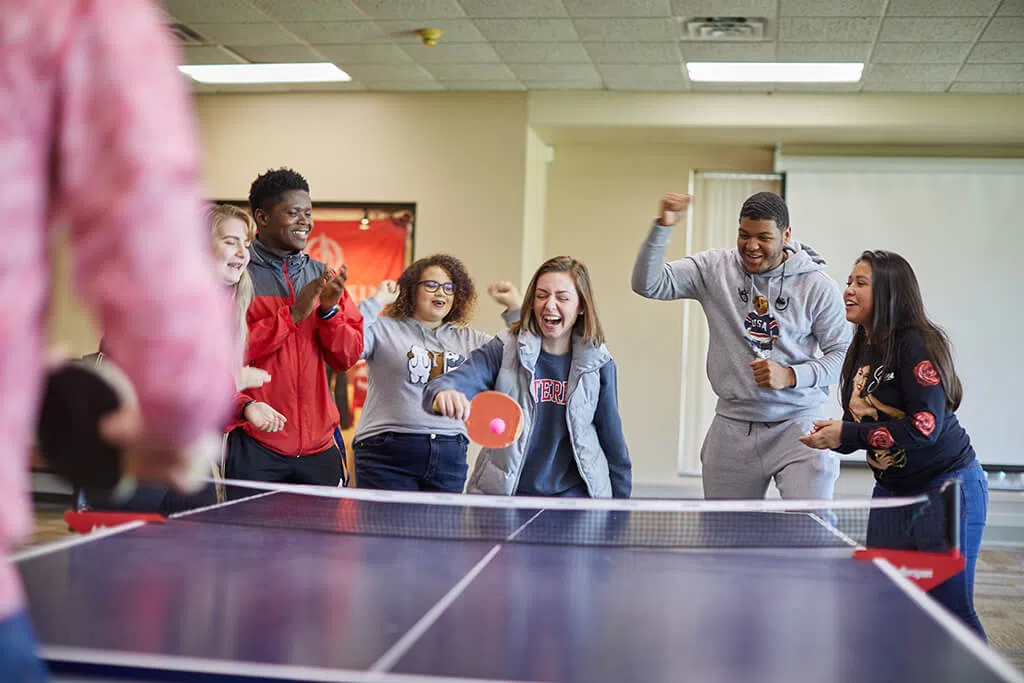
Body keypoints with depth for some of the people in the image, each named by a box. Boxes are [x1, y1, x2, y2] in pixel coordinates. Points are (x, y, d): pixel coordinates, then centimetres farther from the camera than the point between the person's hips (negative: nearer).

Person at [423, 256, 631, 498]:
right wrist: (442, 394, -42)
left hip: (574, 496, 1)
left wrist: (620, 505, 11)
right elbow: (459, 380, -19)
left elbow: (612, 439, 8)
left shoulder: (599, 362, 0)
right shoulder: (503, 350, -4)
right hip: (503, 494, 0)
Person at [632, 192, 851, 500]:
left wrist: (791, 376, -13)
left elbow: (843, 353, 3)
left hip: (798, 426, -1)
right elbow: (648, 284, -7)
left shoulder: (818, 286, -2)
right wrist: (662, 226, -20)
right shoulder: (714, 267, 1)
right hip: (732, 427, 2)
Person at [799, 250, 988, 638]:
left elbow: (925, 428, -26)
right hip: (891, 490, 8)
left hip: (947, 486, -8)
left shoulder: (917, 344, -18)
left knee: (949, 606, -2)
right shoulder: (861, 352, 7)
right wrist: (831, 435, -9)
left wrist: (846, 434, -23)